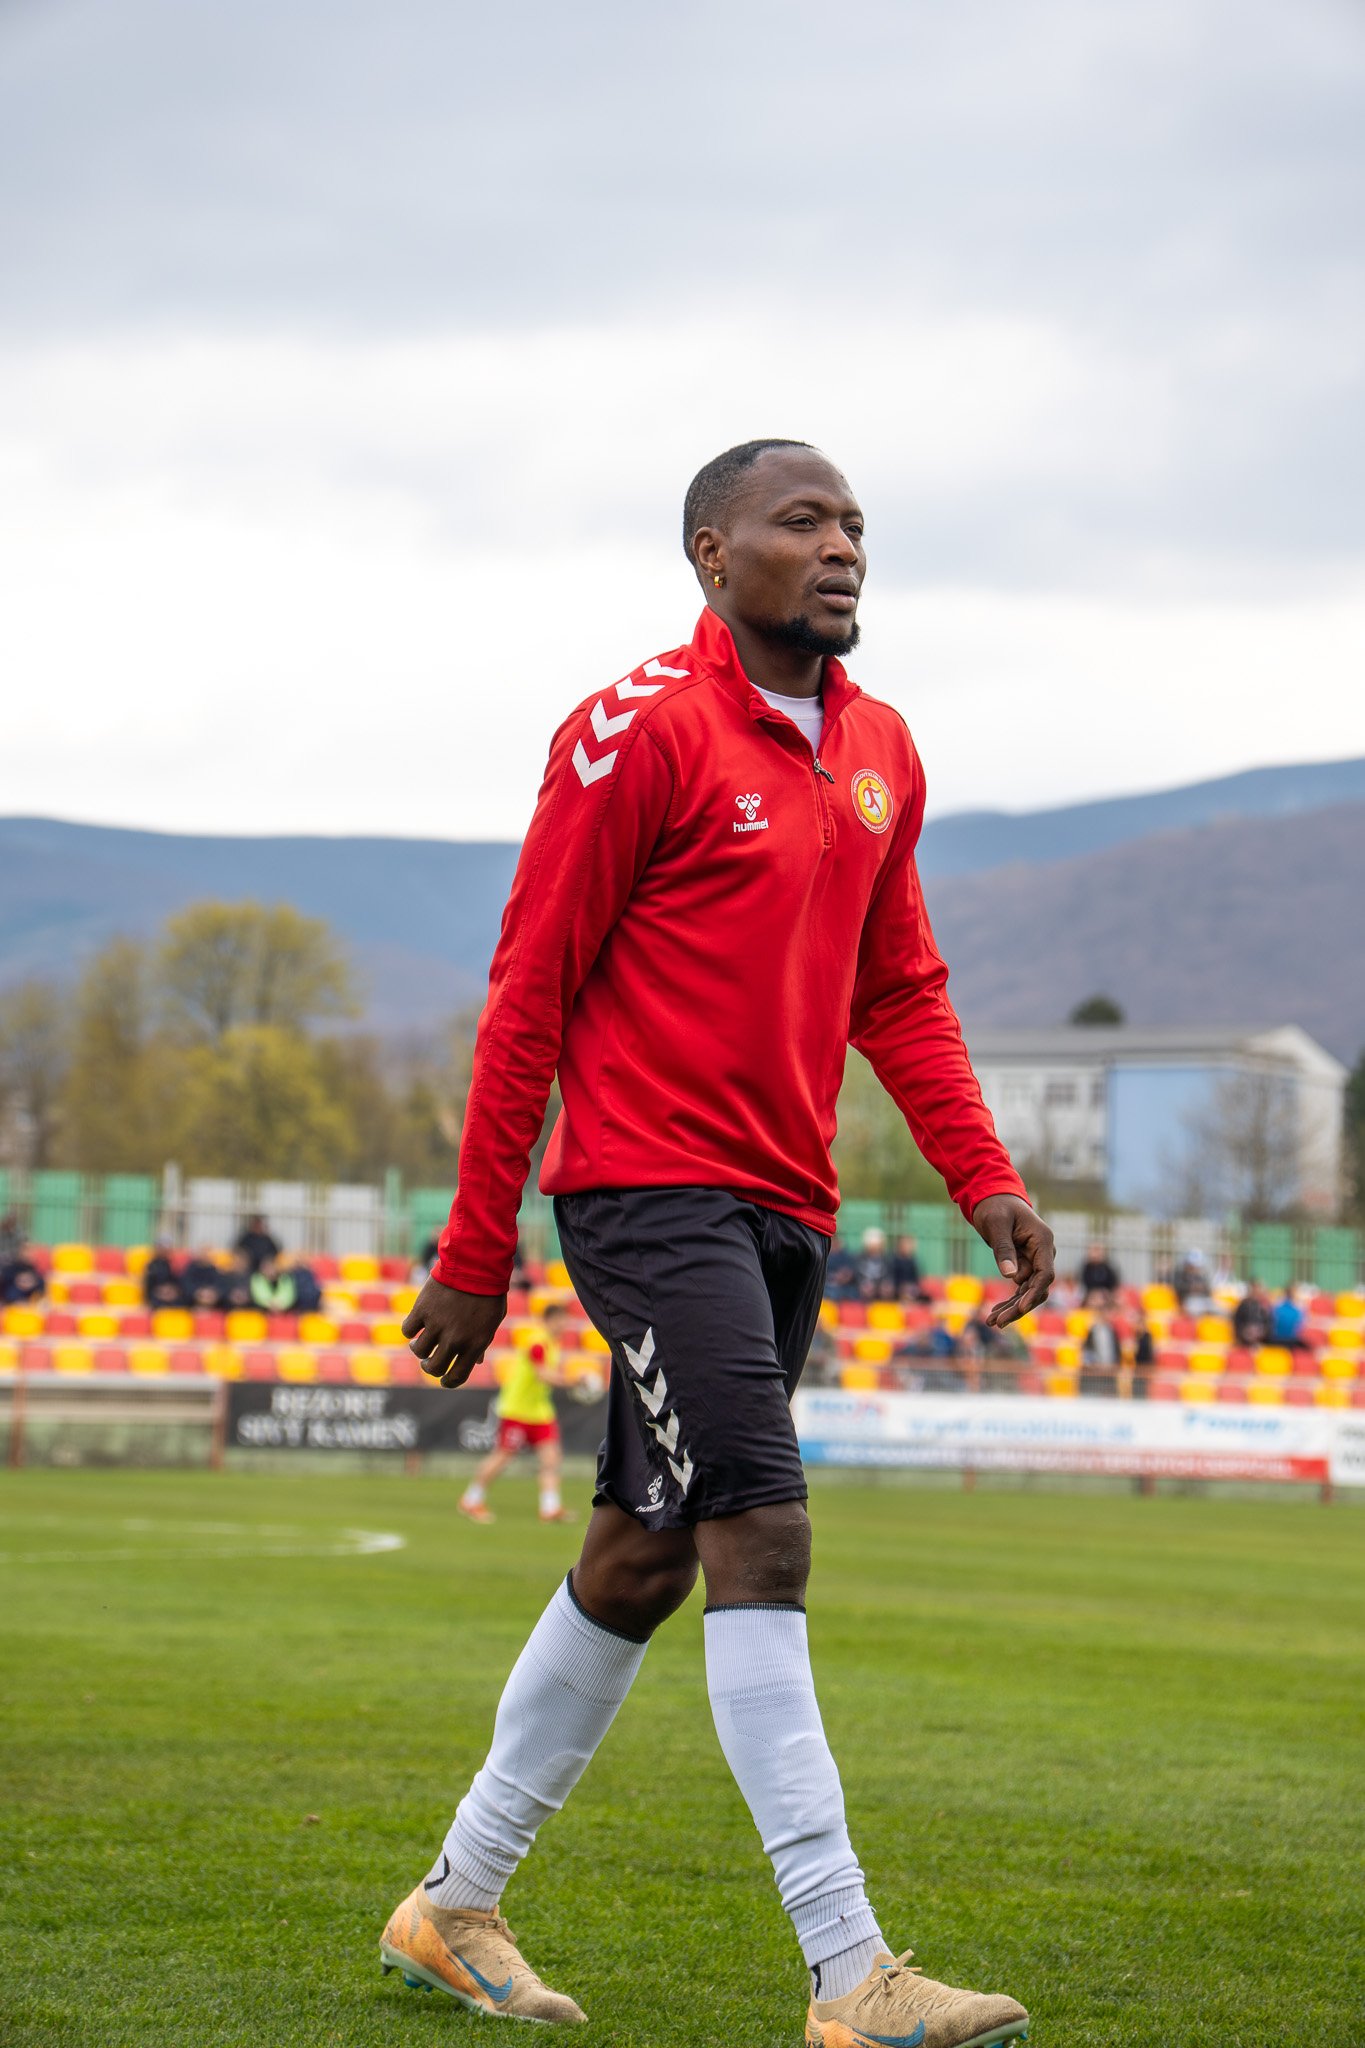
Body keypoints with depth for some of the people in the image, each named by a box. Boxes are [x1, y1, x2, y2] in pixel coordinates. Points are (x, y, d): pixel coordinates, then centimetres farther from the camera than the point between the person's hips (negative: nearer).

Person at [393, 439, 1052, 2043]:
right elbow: (528, 993, -7)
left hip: (782, 1211, 8)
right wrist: (475, 1251, -7)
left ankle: (456, 1904, 26)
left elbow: (897, 991, 22)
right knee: (762, 1542, -15)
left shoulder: (879, 751, 13)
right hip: (649, 1191, -8)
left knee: (640, 1562, 12)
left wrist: (983, 1179, 9)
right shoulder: (639, 732, -9)